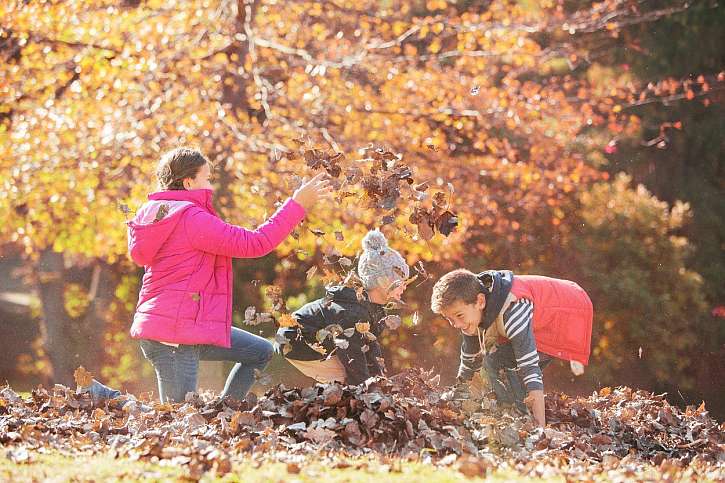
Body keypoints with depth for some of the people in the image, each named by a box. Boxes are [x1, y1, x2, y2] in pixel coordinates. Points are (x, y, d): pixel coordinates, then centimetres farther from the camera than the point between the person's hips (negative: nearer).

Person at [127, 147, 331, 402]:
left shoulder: (157, 211, 12)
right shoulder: (191, 218, -18)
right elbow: (253, 244, -20)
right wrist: (297, 204, -15)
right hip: (173, 336, -11)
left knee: (260, 352, 18)